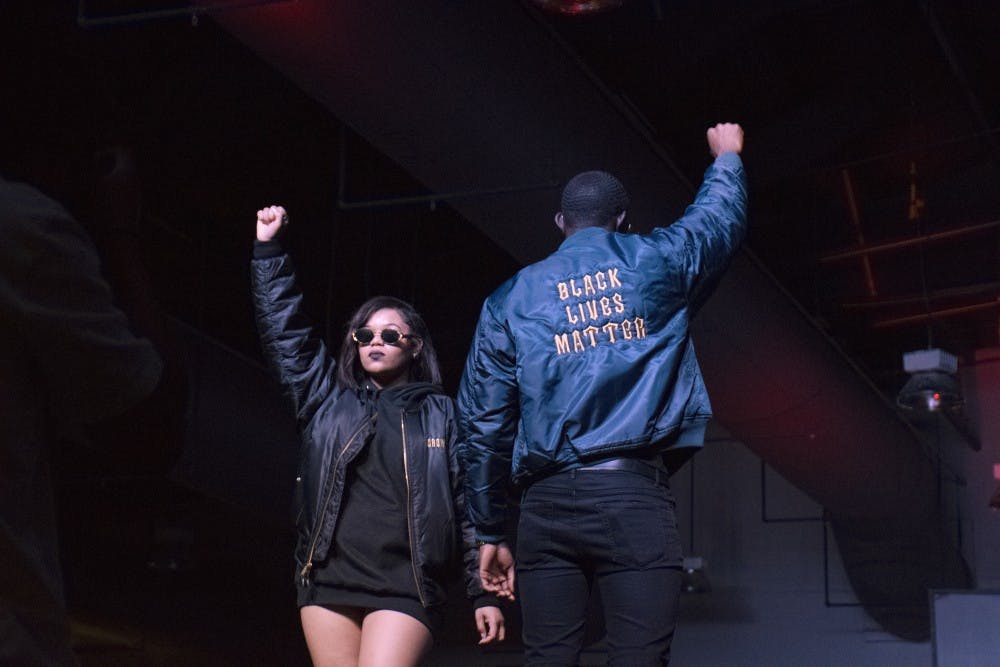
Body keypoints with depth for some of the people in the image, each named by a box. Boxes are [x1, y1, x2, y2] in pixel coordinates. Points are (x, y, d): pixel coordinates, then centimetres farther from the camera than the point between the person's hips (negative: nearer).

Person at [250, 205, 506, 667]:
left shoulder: (441, 414, 9)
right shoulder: (328, 402, 15)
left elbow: (468, 506, 6)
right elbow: (283, 335, 10)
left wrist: (483, 593, 1)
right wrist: (268, 249, 6)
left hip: (404, 589, -3)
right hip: (328, 582, 3)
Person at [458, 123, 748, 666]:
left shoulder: (511, 298, 15)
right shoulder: (654, 264, 12)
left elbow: (482, 425, 12)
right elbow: (721, 216, 33)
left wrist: (489, 532, 18)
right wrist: (726, 157, 54)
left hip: (548, 503, 2)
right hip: (635, 495, -2)